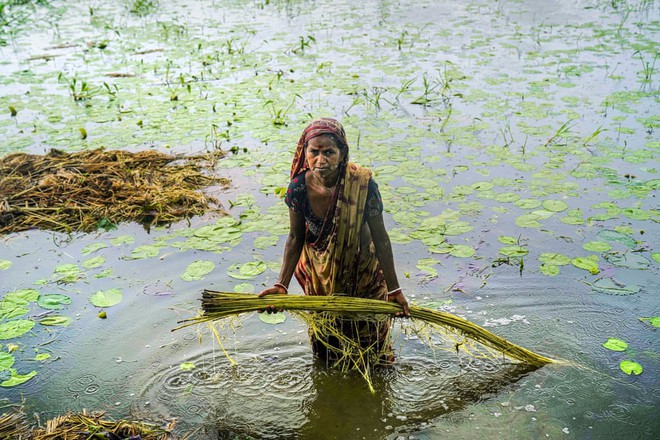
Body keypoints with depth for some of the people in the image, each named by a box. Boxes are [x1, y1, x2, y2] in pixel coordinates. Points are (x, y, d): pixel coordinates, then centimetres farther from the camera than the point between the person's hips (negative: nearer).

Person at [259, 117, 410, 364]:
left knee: (366, 330, 22)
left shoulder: (363, 186, -32)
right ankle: (329, 362, 59)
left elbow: (380, 238, -20)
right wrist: (282, 284, -17)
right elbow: (295, 238, -11)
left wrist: (394, 289, -14)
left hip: (361, 268, -1)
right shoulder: (299, 188, -26)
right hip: (319, 272, 2)